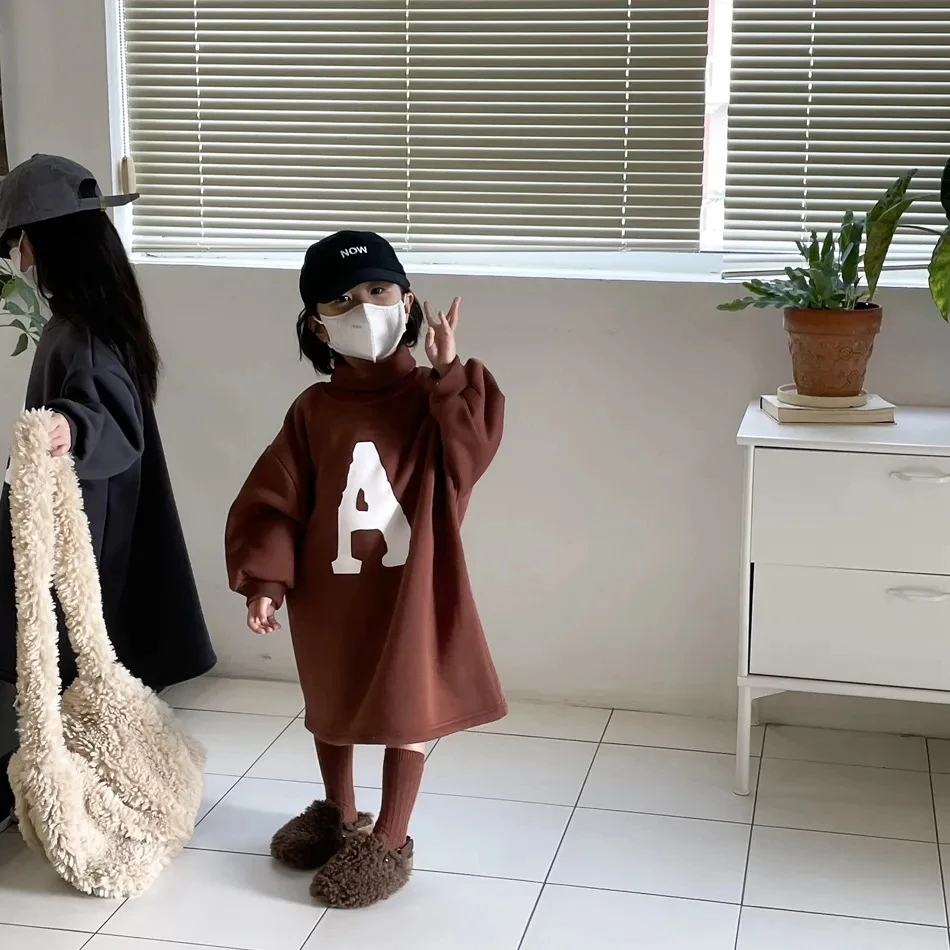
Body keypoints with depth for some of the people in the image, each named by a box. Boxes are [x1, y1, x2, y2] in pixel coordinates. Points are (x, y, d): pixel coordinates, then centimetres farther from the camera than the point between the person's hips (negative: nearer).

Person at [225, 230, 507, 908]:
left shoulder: (430, 397, -7)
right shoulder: (313, 411, -3)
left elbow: (472, 451, -25)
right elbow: (274, 500, -3)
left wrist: (449, 372, -29)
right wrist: (264, 579, -10)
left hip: (410, 591, -3)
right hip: (329, 592, 3)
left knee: (406, 714, 8)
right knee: (330, 709, 22)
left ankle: (390, 841, 27)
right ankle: (338, 815, 46)